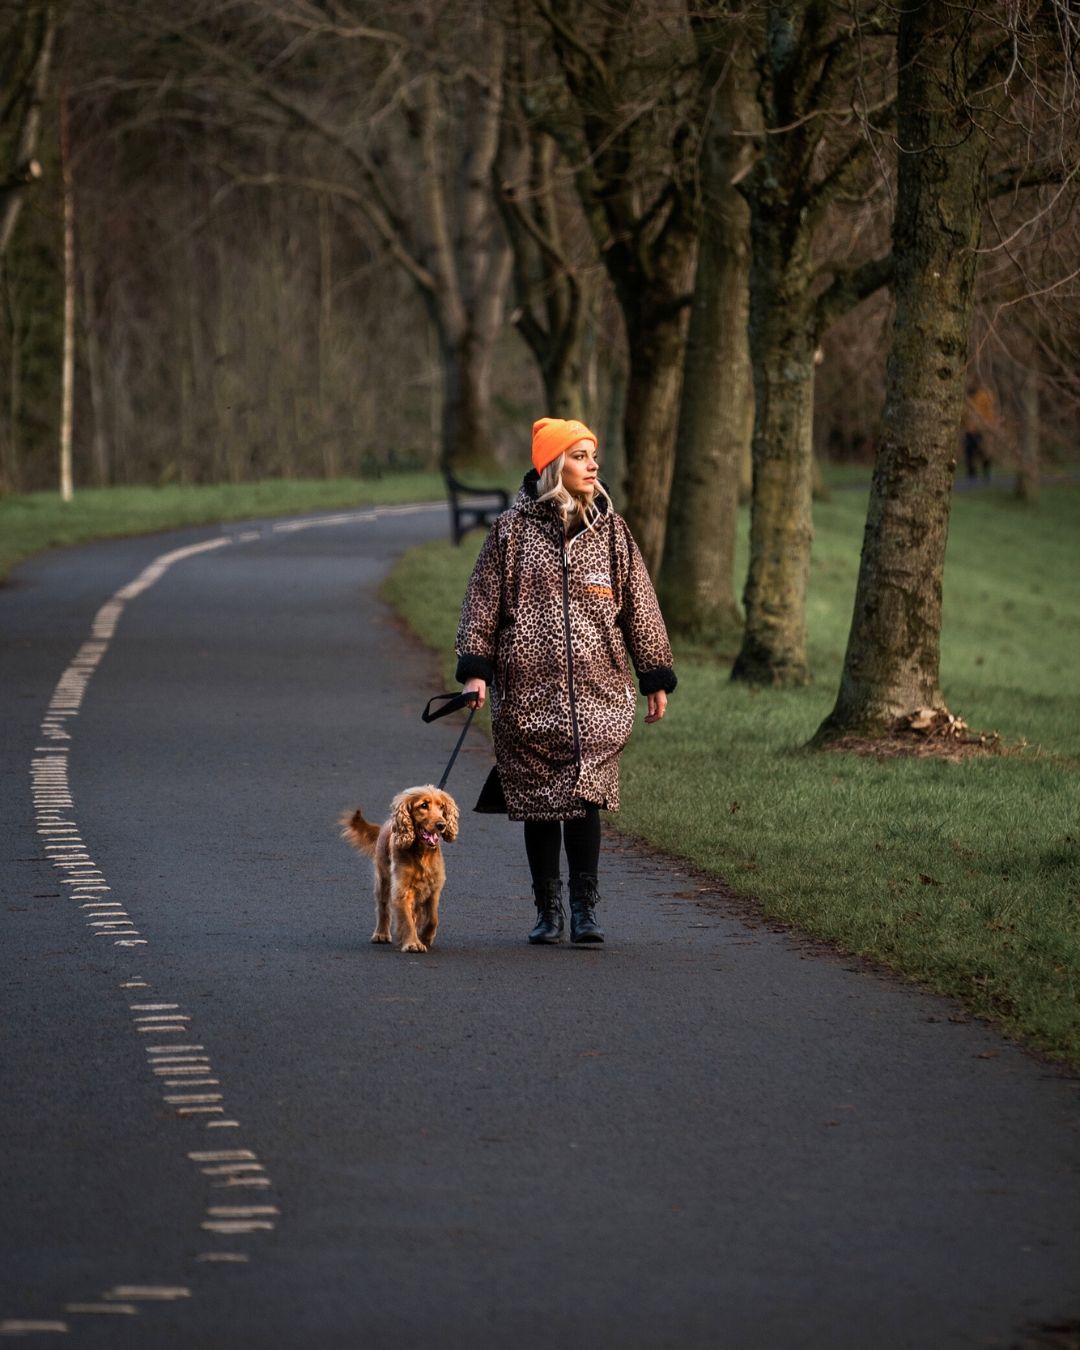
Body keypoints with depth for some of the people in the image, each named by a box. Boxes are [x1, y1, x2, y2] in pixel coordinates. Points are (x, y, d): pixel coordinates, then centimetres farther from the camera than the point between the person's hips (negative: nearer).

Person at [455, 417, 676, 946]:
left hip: (596, 690, 0)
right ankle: (548, 910, 16)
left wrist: (655, 679, 12)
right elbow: (483, 600, 4)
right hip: (529, 689, 0)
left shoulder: (610, 531, 8)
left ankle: (585, 910, -6)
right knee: (538, 802, 5)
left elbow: (638, 606, 13)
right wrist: (475, 669, -4)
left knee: (584, 797, -10)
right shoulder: (513, 529, 2)